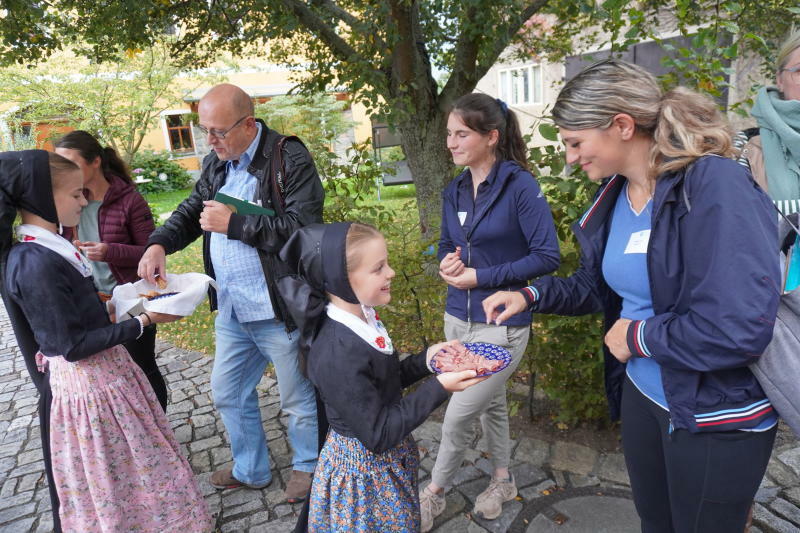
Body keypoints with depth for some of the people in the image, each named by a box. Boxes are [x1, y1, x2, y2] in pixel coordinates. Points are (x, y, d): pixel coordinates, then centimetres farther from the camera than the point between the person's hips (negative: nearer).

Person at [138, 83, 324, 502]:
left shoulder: (290, 159, -15)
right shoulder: (215, 163, 9)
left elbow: (303, 227, -23)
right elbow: (190, 211, 18)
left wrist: (233, 223, -21)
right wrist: (159, 243, -2)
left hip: (279, 311, -7)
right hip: (231, 310, 8)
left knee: (298, 398, 11)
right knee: (229, 393, 21)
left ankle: (308, 465, 38)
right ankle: (250, 469, 44)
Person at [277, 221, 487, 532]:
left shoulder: (362, 317, -6)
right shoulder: (337, 354, -33)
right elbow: (379, 435, -27)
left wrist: (425, 360, -6)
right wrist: (439, 388, -28)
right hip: (366, 473, -8)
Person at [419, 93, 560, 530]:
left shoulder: (519, 185, -15)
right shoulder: (454, 191, 4)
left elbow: (547, 256, -16)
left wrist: (482, 276, -19)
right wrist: (447, 263, -9)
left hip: (502, 324, -6)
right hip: (458, 318, 6)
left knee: (459, 415, 1)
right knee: (490, 402, 22)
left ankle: (434, 493, 27)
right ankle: (502, 480, 44)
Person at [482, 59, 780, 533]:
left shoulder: (717, 188, -25)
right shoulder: (614, 196, 0)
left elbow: (741, 328, -32)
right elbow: (596, 285, 10)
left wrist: (637, 336, -18)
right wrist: (530, 296, -5)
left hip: (715, 420, -7)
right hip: (641, 398, 7)